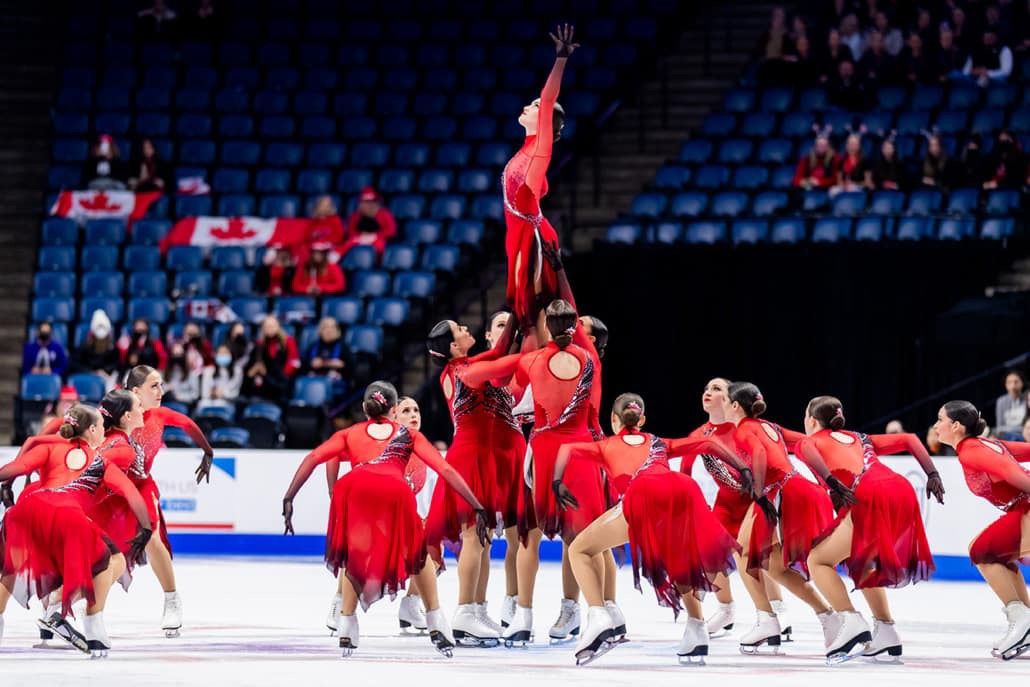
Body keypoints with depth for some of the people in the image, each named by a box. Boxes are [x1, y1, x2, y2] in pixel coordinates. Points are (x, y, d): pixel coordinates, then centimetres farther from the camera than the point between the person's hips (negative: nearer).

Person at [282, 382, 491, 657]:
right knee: (418, 555, 26)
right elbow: (446, 470, 26)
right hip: (395, 491, 0)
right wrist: (478, 508, 24)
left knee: (352, 557, 27)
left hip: (354, 489, 0)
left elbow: (313, 458, 19)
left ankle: (347, 627, 15)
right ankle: (436, 625, 18)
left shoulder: (351, 434, 35)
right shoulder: (409, 435, 34)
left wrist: (288, 499, 15)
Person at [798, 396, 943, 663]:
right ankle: (886, 634, 18)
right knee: (861, 563, 27)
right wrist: (932, 475, 25)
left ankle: (851, 623, -14)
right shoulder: (859, 439, 35)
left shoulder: (811, 440, 20)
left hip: (871, 499, -6)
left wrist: (832, 482, -11)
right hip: (904, 492, 7)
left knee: (819, 560, 5)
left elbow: (806, 449, -5)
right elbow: (909, 439, 30)